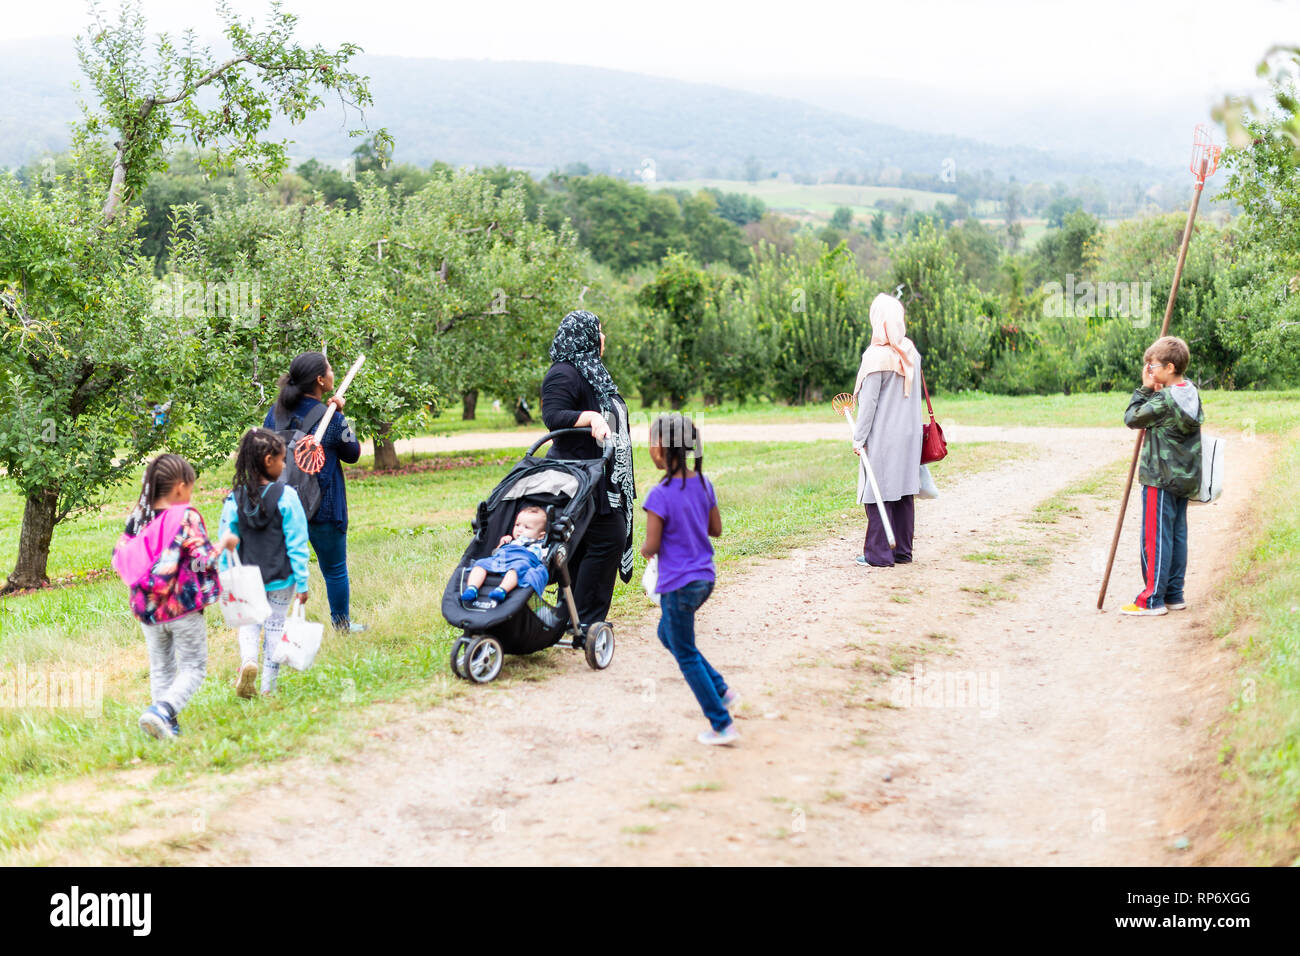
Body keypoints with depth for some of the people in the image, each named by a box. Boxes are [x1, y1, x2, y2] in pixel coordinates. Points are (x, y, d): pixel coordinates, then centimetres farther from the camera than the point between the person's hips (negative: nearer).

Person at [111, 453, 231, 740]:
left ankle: (168, 726, 15)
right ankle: (162, 710, -16)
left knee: (161, 667, 17)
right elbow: (203, 560, -18)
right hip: (184, 607, -5)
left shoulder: (137, 518, 1)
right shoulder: (186, 517, -14)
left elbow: (118, 559, 5)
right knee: (194, 667, 5)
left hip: (148, 608, 5)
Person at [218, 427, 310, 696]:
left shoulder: (235, 498, -7)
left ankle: (248, 660, -9)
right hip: (281, 580, -2)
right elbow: (296, 543, -11)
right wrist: (302, 583, -4)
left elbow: (226, 543, -2)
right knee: (275, 626, 12)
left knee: (249, 622, 20)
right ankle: (269, 687, 14)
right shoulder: (285, 496, -15)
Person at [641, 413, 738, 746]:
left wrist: (643, 549, 3)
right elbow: (716, 529, 10)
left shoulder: (661, 495, -21)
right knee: (668, 635, 27)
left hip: (678, 584, -8)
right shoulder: (703, 484, 0)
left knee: (686, 655, 6)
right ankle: (721, 690, 23)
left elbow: (651, 547, -18)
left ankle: (723, 725, 9)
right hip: (705, 578, 8)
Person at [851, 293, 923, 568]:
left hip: (882, 436, -7)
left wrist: (859, 437, -8)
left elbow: (868, 402, -14)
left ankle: (879, 553, 1)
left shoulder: (877, 357, -15)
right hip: (908, 434, 7)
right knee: (903, 492, 11)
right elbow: (913, 397, 11)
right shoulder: (910, 353, 5)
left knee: (878, 493, -1)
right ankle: (902, 550, 16)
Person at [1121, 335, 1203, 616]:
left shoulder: (1163, 401, -19)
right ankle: (1174, 594, 19)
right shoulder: (1191, 394, 7)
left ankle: (1153, 599, 0)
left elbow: (1132, 418, -11)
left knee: (1155, 537, -3)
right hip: (1185, 478, 9)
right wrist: (1154, 392, 4)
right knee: (1177, 535, 13)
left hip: (1161, 480, -9)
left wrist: (1145, 389, -5)